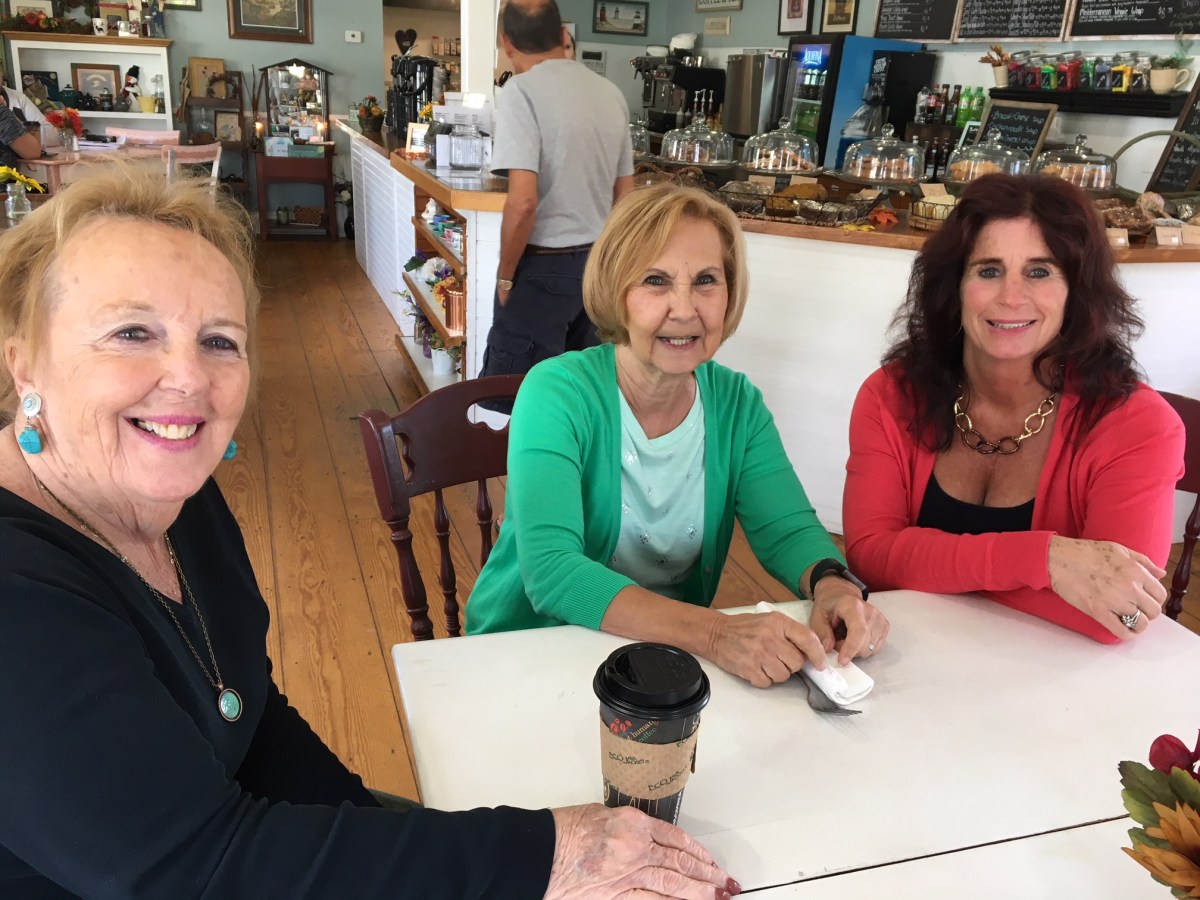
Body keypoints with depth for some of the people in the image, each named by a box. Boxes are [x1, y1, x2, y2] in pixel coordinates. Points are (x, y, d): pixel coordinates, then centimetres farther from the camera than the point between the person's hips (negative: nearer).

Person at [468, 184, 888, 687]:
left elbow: (789, 530, -6)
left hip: (665, 656, 5)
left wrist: (833, 585, -29)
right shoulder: (558, 394, -19)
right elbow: (550, 571, -29)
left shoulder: (737, 404, -2)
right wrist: (711, 632, -40)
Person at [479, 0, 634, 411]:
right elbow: (625, 196, 13)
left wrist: (505, 275, -10)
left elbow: (524, 202, -23)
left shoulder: (520, 91, -13)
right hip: (598, 264, 7)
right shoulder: (611, 93, 7)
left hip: (543, 267, -7)